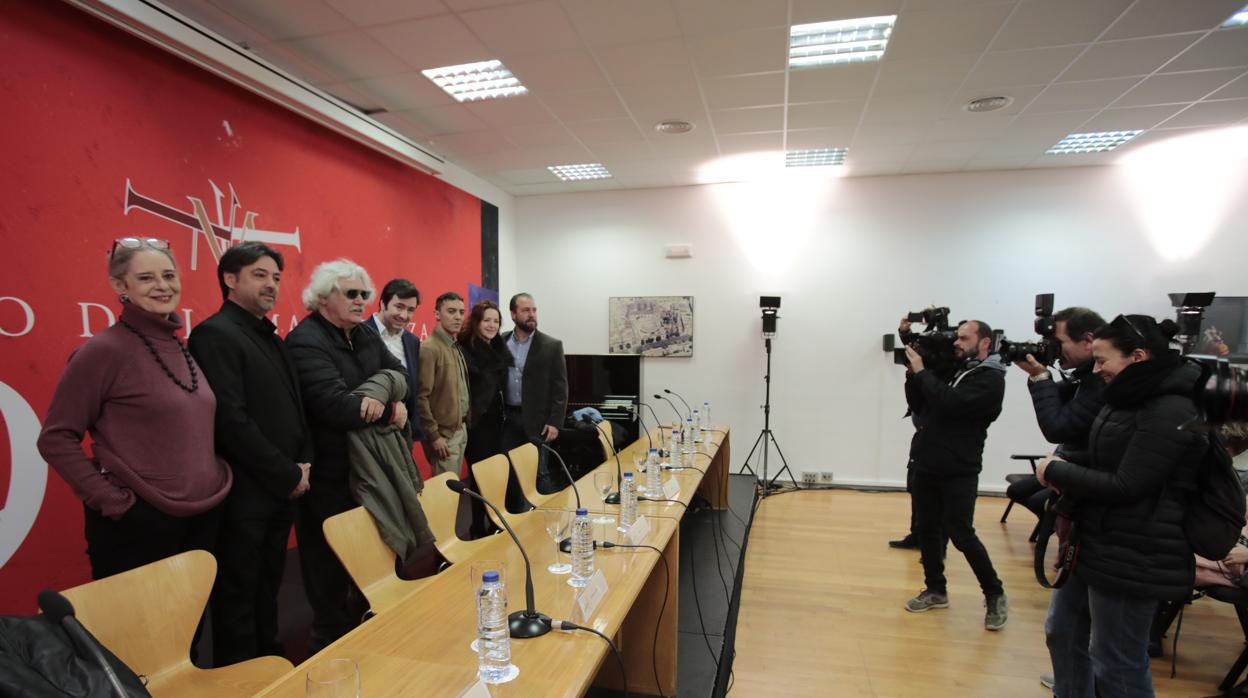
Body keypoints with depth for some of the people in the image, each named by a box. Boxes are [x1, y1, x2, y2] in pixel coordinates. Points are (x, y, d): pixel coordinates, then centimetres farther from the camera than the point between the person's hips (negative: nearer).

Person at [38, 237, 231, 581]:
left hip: (203, 515, 6)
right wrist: (110, 499, -14)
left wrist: (214, 478, 8)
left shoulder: (181, 347, 7)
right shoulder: (104, 350, -13)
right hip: (140, 523, -6)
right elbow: (56, 438, -11)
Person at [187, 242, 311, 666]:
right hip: (244, 494, -8)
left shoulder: (272, 337, 13)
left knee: (268, 588, 20)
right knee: (238, 596, 8)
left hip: (282, 489, 8)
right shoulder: (215, 334, -13)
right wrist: (288, 474, -15)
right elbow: (232, 421, -21)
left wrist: (303, 462, 2)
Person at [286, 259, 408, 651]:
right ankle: (331, 643, 26)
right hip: (329, 476, -8)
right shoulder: (305, 342, -18)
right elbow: (338, 408, -28)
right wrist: (391, 407, -15)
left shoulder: (365, 335, 10)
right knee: (332, 568, 8)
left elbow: (396, 372, 5)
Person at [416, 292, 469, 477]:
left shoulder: (456, 347, 10)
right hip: (443, 433, -8)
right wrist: (434, 435, -18)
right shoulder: (429, 349, -16)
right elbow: (421, 397, -19)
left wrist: (464, 424, 12)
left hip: (461, 429, 8)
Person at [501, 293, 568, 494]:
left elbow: (560, 388, -4)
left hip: (537, 419, -3)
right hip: (507, 418, 3)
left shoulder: (552, 346, -3)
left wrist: (554, 422, -10)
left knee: (541, 473, 2)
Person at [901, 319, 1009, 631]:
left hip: (958, 472, -7)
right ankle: (936, 590, 24)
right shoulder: (952, 369, 11)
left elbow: (950, 402, -26)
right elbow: (919, 406, 12)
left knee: (961, 535, -2)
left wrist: (922, 372, -16)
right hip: (926, 465, 7)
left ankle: (995, 595, 18)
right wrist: (913, 375, -1)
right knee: (926, 529, 10)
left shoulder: (990, 379, -10)